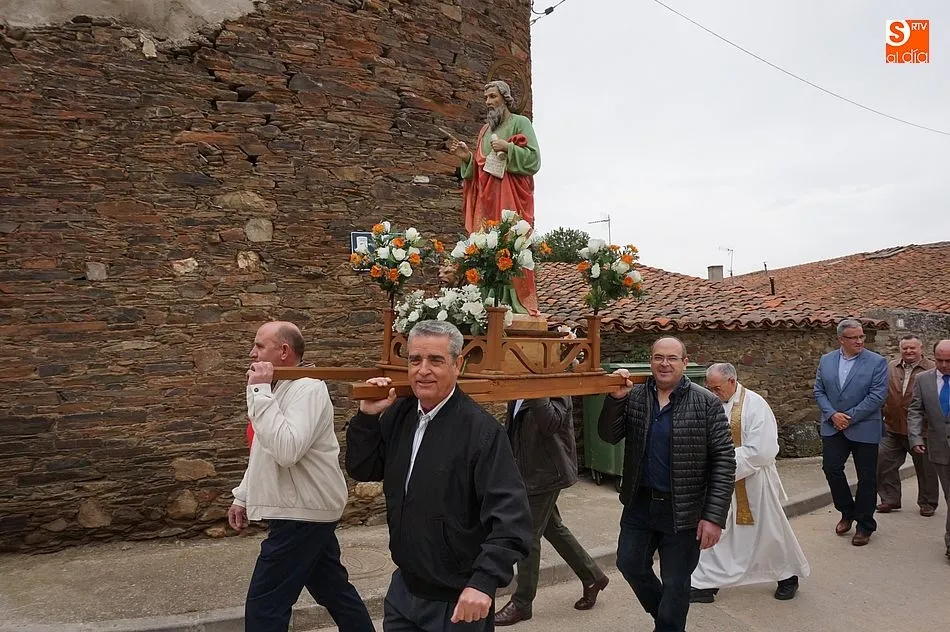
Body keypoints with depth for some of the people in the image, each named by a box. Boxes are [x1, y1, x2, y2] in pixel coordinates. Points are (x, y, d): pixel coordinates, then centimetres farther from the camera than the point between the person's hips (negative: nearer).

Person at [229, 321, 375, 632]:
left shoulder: (307, 389, -20)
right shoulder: (280, 389, 11)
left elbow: (286, 450, -34)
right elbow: (266, 453, 21)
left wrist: (260, 391, -28)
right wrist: (243, 497, 19)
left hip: (301, 515, -10)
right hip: (303, 511, 10)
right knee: (333, 589, 19)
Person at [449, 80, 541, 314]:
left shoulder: (520, 123, 5)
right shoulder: (485, 129, 23)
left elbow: (534, 159, -5)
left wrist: (507, 148, -15)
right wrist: (468, 157, 4)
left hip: (510, 200, -6)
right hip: (486, 200, 6)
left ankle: (520, 306, -11)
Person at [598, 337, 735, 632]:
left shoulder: (707, 403, -12)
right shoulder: (634, 397, -2)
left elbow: (724, 460, -13)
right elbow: (608, 436, -6)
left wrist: (714, 516, -17)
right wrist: (615, 398, -23)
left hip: (683, 510, -4)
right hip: (640, 503, 4)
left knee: (675, 584, 10)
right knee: (629, 564, 19)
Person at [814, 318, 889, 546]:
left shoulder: (877, 362, -6)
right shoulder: (826, 361, 4)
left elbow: (877, 396, -12)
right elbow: (819, 391, 5)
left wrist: (850, 417, -14)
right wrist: (832, 414, -10)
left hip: (864, 429, -3)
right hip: (833, 427, 3)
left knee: (866, 478, 5)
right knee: (831, 468, -1)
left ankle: (864, 526, 20)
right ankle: (847, 512, 22)